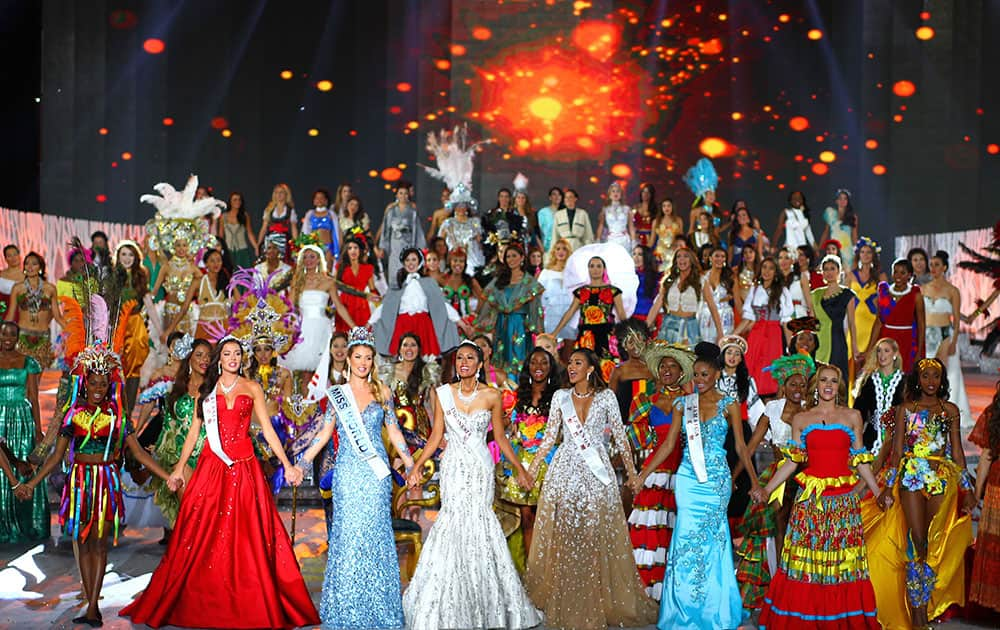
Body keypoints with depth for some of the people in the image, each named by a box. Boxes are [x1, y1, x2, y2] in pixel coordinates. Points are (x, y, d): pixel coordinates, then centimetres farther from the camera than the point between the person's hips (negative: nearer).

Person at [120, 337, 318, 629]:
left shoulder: (252, 388, 8)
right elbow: (194, 430, 12)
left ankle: (247, 606, 4)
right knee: (202, 534, -1)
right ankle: (198, 604, 7)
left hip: (244, 468, -1)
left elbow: (268, 430, 5)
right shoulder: (207, 389, 11)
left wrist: (287, 465, -1)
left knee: (246, 536, -3)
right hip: (212, 467, 1)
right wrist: (180, 467, 7)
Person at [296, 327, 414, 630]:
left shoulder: (381, 391, 6)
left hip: (376, 471, 0)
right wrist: (302, 463, 1)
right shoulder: (337, 393, 6)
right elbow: (325, 432, 9)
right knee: (348, 533, -1)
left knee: (375, 534, 0)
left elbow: (394, 431, 10)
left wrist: (411, 465, 6)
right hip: (347, 471, 0)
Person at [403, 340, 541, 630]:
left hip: (481, 467, 0)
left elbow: (500, 437, 8)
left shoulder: (492, 396, 1)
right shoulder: (442, 393, 3)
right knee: (456, 517, -8)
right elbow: (435, 437, 6)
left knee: (477, 517, -7)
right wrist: (417, 466, -1)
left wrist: (519, 468, 8)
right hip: (453, 467, 0)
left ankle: (485, 605, 8)